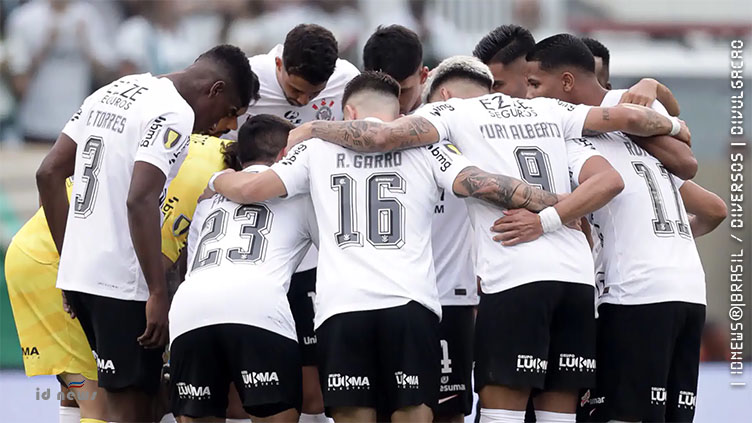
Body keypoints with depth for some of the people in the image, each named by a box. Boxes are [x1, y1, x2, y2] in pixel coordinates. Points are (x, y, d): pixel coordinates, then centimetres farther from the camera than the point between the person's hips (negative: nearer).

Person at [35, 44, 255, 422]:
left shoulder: (112, 92, 15)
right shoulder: (175, 114, -13)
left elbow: (49, 173, 15)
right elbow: (140, 201, -25)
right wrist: (158, 294, -25)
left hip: (79, 271, 9)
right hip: (122, 281, -9)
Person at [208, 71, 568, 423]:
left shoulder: (319, 148, 16)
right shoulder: (423, 147, 12)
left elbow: (250, 188, 13)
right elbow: (482, 185, 0)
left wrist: (216, 179, 35)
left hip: (341, 306, 1)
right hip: (409, 303, 0)